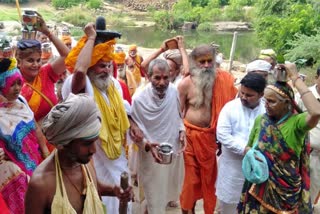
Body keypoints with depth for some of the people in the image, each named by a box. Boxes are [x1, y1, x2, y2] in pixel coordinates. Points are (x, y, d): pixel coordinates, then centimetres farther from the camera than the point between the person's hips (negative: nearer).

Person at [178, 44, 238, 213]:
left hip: (213, 136, 1)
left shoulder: (223, 80, -6)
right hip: (191, 136, -1)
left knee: (211, 175, 14)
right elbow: (178, 112, -1)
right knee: (191, 176, 12)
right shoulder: (186, 83, -9)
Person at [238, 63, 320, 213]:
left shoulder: (297, 121, -17)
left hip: (286, 190, -3)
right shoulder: (260, 120, -2)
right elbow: (248, 147, 10)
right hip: (259, 187, 3)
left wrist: (295, 78, -33)